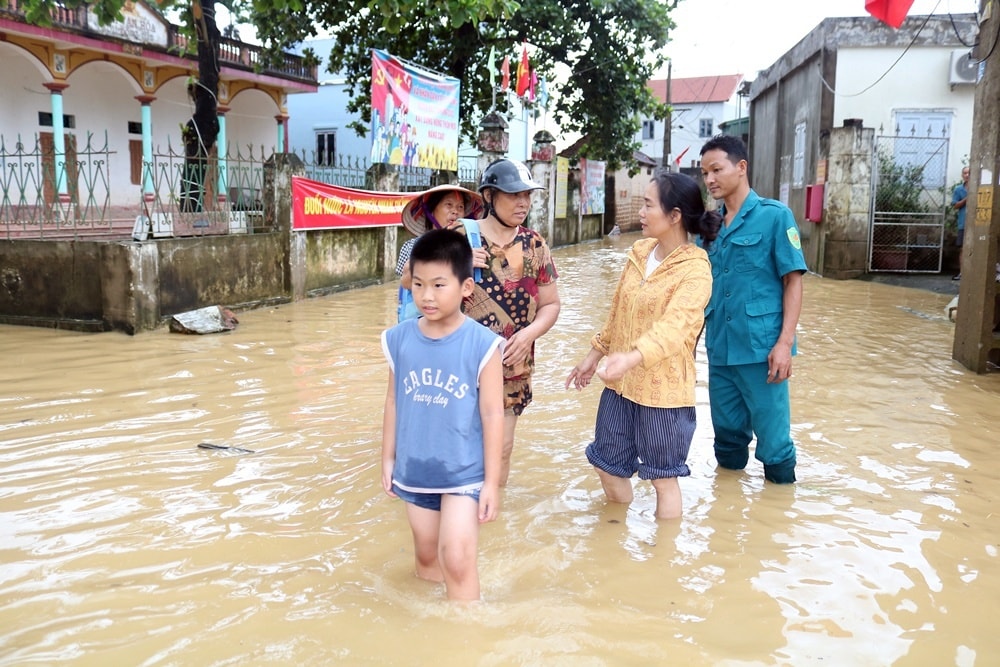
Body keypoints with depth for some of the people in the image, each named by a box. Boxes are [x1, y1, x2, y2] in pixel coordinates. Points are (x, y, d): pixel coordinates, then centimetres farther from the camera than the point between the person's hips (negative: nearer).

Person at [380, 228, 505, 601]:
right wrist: (388, 459, 10)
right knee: (426, 554, 21)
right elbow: (393, 403, 5)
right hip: (415, 470, 4)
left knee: (457, 559, -7)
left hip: (465, 472, -4)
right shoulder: (399, 340, -6)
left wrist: (492, 481, -9)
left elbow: (492, 414, -12)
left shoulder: (482, 345, -16)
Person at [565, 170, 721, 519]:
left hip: (664, 391, -7)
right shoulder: (638, 252, 4)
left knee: (664, 479, 9)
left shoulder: (695, 270, -19)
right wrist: (595, 353, 19)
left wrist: (633, 357, -51)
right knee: (608, 466, 18)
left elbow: (675, 325, -36)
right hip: (621, 383, 8)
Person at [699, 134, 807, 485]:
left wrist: (785, 342, -14)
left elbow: (793, 281, -7)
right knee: (727, 430, 16)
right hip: (719, 347, 5)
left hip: (761, 346, -5)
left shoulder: (775, 215, -6)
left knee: (772, 430, 4)